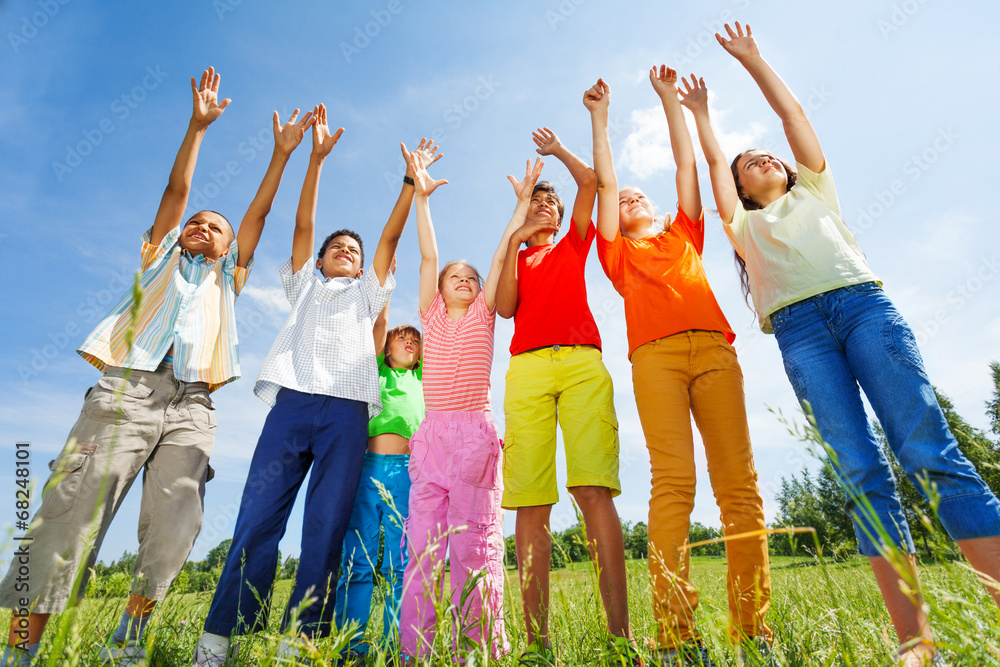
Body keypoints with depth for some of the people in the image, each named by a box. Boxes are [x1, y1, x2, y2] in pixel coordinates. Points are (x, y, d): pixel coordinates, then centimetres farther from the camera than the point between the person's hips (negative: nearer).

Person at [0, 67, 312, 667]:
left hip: (190, 405, 1)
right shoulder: (160, 256, 26)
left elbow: (258, 215, 23)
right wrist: (199, 124, 15)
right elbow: (177, 189, 19)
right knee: (73, 509, -9)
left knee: (174, 524, -11)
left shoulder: (226, 280, 27)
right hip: (127, 390, -1)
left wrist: (282, 154, 21)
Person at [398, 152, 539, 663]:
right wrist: (421, 197, 8)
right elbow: (428, 257, 11)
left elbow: (502, 254, 11)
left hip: (475, 432, -2)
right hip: (432, 433, 2)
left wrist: (523, 200, 12)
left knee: (474, 539, -2)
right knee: (423, 540, 1)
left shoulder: (484, 315, 13)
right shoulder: (432, 317, 16)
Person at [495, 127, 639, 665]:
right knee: (530, 501, -10)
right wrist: (515, 239, 9)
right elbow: (504, 307, 9)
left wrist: (556, 149, 33)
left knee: (594, 488, -16)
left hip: (583, 363, 0)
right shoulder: (514, 257, 27)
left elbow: (590, 181, 20)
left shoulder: (574, 245, 28)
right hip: (528, 368, 0)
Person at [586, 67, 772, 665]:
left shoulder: (684, 235, 32)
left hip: (714, 347, 3)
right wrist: (600, 118, 34)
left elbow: (687, 163, 34)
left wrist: (669, 98, 41)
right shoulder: (618, 251, 25)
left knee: (739, 480, -7)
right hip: (655, 355, -2)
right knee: (672, 480, -15)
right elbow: (604, 180, 26)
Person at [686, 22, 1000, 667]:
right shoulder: (744, 224, 29)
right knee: (862, 472, -11)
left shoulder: (815, 190, 31)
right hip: (798, 328, -1)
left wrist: (751, 56, 41)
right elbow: (712, 159, 33)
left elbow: (791, 110, 33)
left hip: (863, 301, 1)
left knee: (933, 454, -12)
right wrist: (699, 111, 46)